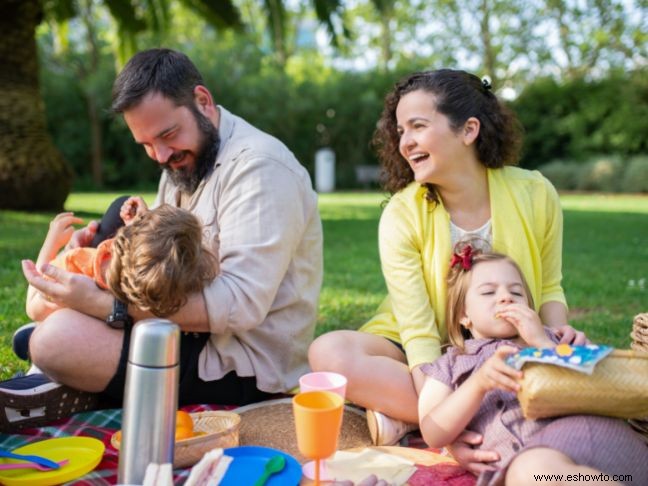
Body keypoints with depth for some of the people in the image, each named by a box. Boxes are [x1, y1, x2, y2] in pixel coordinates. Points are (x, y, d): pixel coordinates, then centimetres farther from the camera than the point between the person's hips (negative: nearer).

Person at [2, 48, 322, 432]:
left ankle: (76, 396, 0)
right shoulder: (184, 161, 12)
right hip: (201, 331, 10)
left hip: (245, 368, -10)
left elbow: (240, 303, -29)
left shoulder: (258, 166, -20)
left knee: (60, 339, -25)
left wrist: (106, 305, -30)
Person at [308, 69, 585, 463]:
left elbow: (549, 288, 6)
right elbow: (418, 332, -20)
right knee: (329, 352, -29)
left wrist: (558, 337, -17)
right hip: (427, 361, -1)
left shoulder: (535, 193, -8)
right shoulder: (402, 215, -15)